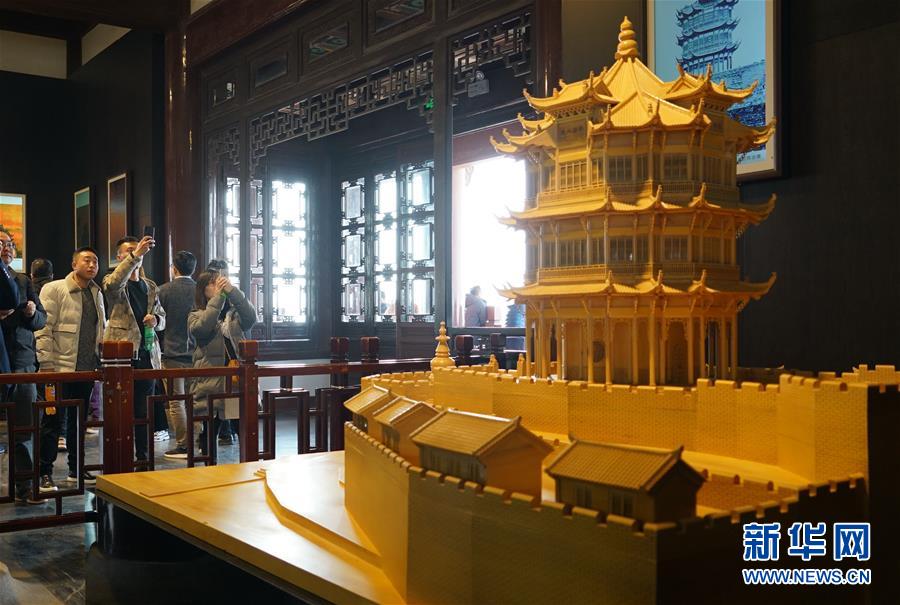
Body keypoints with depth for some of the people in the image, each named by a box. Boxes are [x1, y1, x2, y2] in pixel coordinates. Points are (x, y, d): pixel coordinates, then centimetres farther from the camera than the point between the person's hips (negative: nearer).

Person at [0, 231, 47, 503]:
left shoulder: (22, 281, 16)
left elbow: (41, 319, 18)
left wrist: (33, 313, -3)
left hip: (22, 359, 4)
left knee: (25, 428, 3)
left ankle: (25, 488, 10)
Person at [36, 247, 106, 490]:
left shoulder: (96, 293, 15)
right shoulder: (54, 290, -4)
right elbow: (43, 328, -9)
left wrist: (102, 359, 12)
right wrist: (46, 364, -14)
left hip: (87, 368, 6)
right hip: (61, 368, -6)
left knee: (79, 421, 12)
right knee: (53, 421, -1)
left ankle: (76, 469, 22)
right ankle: (45, 473, 7)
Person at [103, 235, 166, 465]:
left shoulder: (151, 287, 18)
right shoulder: (113, 281, 1)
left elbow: (162, 318, 20)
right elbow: (113, 284, -25)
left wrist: (156, 320, -5)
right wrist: (135, 255, -35)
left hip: (147, 353, 5)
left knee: (143, 411, 8)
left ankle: (142, 457, 16)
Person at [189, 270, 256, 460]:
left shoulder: (235, 312, 13)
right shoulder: (196, 316, 9)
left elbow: (251, 318, -9)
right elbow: (202, 328, -14)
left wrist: (232, 291, -17)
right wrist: (218, 296, -14)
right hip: (211, 383, -1)